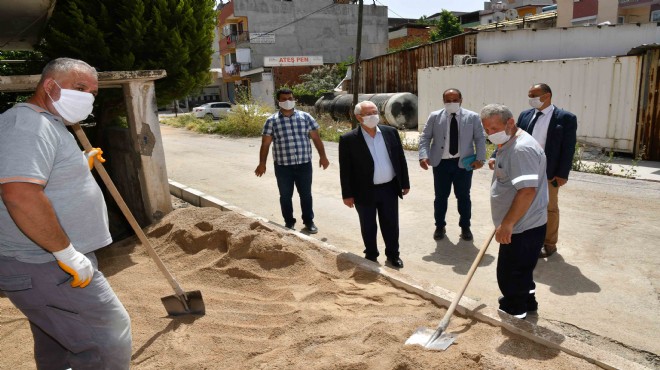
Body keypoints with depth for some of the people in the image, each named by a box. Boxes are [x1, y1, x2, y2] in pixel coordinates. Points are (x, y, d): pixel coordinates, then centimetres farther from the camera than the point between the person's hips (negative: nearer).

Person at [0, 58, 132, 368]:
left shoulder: (46, 125, 16)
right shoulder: (29, 123, -19)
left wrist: (82, 166, 22)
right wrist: (67, 253, -26)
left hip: (44, 262, 11)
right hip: (46, 268, -11)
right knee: (109, 341, -3)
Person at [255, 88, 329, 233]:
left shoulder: (305, 117, 2)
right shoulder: (272, 121, -2)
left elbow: (316, 138, 4)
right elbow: (265, 144, -1)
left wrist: (322, 156, 1)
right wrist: (262, 163, -5)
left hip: (304, 164, 1)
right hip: (283, 166, 0)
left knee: (306, 194, 11)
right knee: (285, 196, 11)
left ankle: (309, 221, 28)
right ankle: (289, 222, 28)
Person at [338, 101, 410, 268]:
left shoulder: (391, 132, 1)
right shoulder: (348, 139, -10)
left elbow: (400, 159, 7)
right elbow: (345, 169, -8)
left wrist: (405, 183, 7)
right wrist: (347, 194, -8)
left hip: (389, 188, 3)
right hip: (365, 191, -2)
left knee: (391, 224, 14)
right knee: (368, 227, 13)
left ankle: (393, 254, 33)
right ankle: (371, 255, 32)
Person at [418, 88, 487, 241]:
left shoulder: (472, 117, 2)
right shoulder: (435, 117, 3)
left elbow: (480, 139, 2)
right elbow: (425, 137, 0)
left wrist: (480, 158, -11)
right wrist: (424, 156, -15)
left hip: (464, 163, 0)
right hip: (441, 162, 0)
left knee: (463, 196, 10)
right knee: (441, 196, 9)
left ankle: (465, 227, 26)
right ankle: (440, 226, 25)